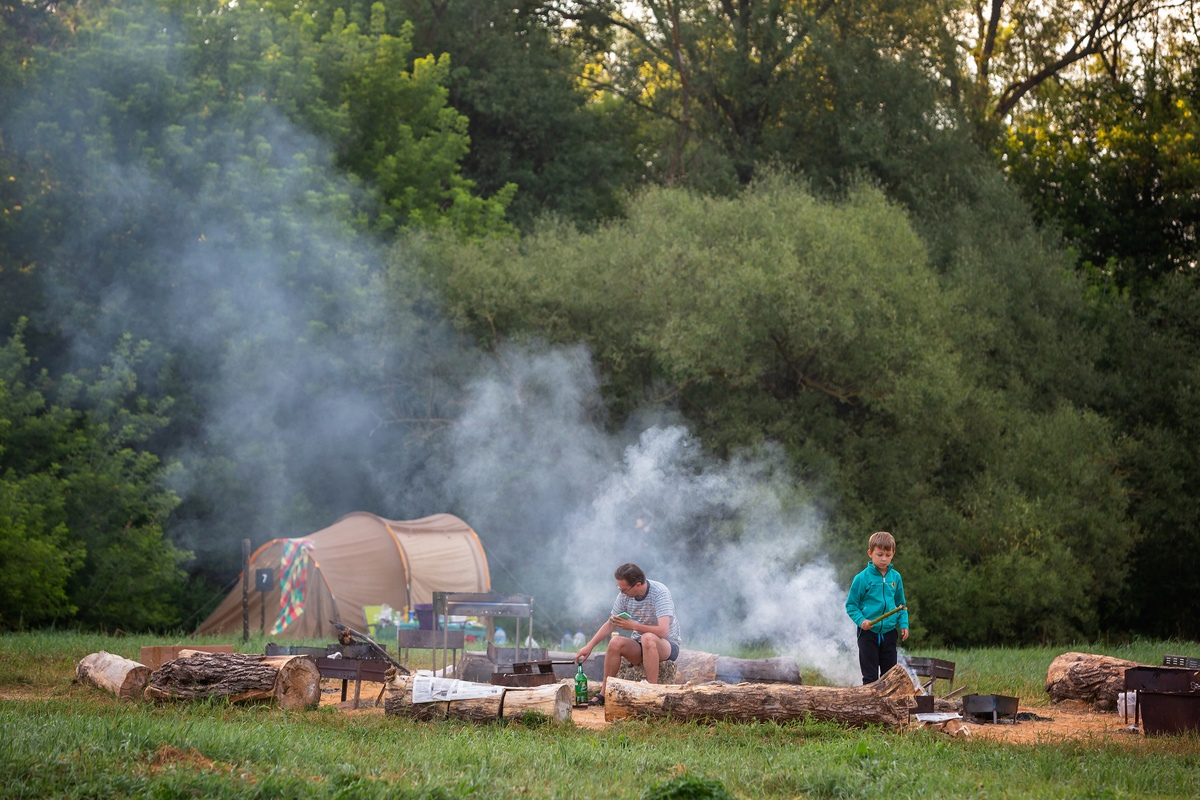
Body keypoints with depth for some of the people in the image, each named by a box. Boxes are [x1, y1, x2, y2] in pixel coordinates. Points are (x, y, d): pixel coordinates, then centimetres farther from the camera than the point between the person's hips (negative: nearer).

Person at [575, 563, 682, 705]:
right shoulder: (624, 595, -3)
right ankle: (604, 694, -16)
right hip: (640, 650, 5)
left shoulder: (660, 593, -21)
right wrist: (589, 646, 0)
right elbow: (610, 624, 9)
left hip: (668, 646, -5)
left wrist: (633, 625, -32)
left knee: (648, 638, -38)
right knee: (616, 642, -24)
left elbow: (663, 631, -31)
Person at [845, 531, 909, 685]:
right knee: (870, 677, -1)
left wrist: (904, 624, 3)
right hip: (868, 633, -4)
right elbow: (851, 605, -3)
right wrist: (861, 620, -18)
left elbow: (901, 605, 15)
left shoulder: (895, 577, 5)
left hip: (889, 633, 4)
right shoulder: (862, 578, -8)